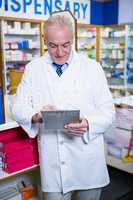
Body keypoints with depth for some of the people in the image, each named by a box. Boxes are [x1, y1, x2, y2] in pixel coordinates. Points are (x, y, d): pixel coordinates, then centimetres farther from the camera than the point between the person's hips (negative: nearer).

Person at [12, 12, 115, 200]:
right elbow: (19, 108, 2)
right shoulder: (33, 69, 1)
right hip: (51, 162, 0)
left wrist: (88, 124, -23)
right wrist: (36, 115, -21)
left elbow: (108, 112, -2)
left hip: (88, 160, 0)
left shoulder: (92, 68, -3)